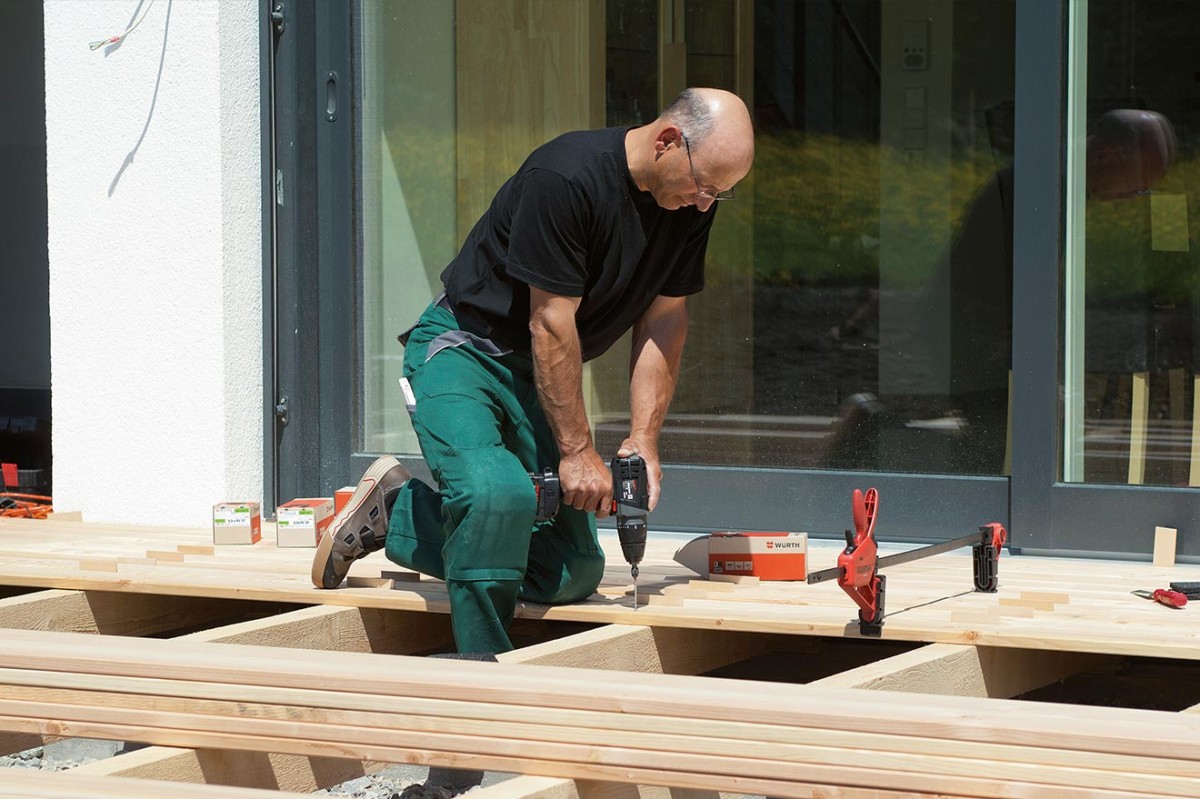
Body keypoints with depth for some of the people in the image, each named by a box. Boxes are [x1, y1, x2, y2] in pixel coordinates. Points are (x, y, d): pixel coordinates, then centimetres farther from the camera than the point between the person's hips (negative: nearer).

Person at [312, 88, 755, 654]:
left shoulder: (691, 203, -4)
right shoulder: (565, 177, -27)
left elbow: (665, 322, 3)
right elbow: (551, 325, -22)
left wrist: (643, 440, -5)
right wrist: (577, 451, -18)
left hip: (540, 375, 8)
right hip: (461, 350, -7)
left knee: (573, 575, -3)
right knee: (499, 494, -37)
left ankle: (398, 513, 12)